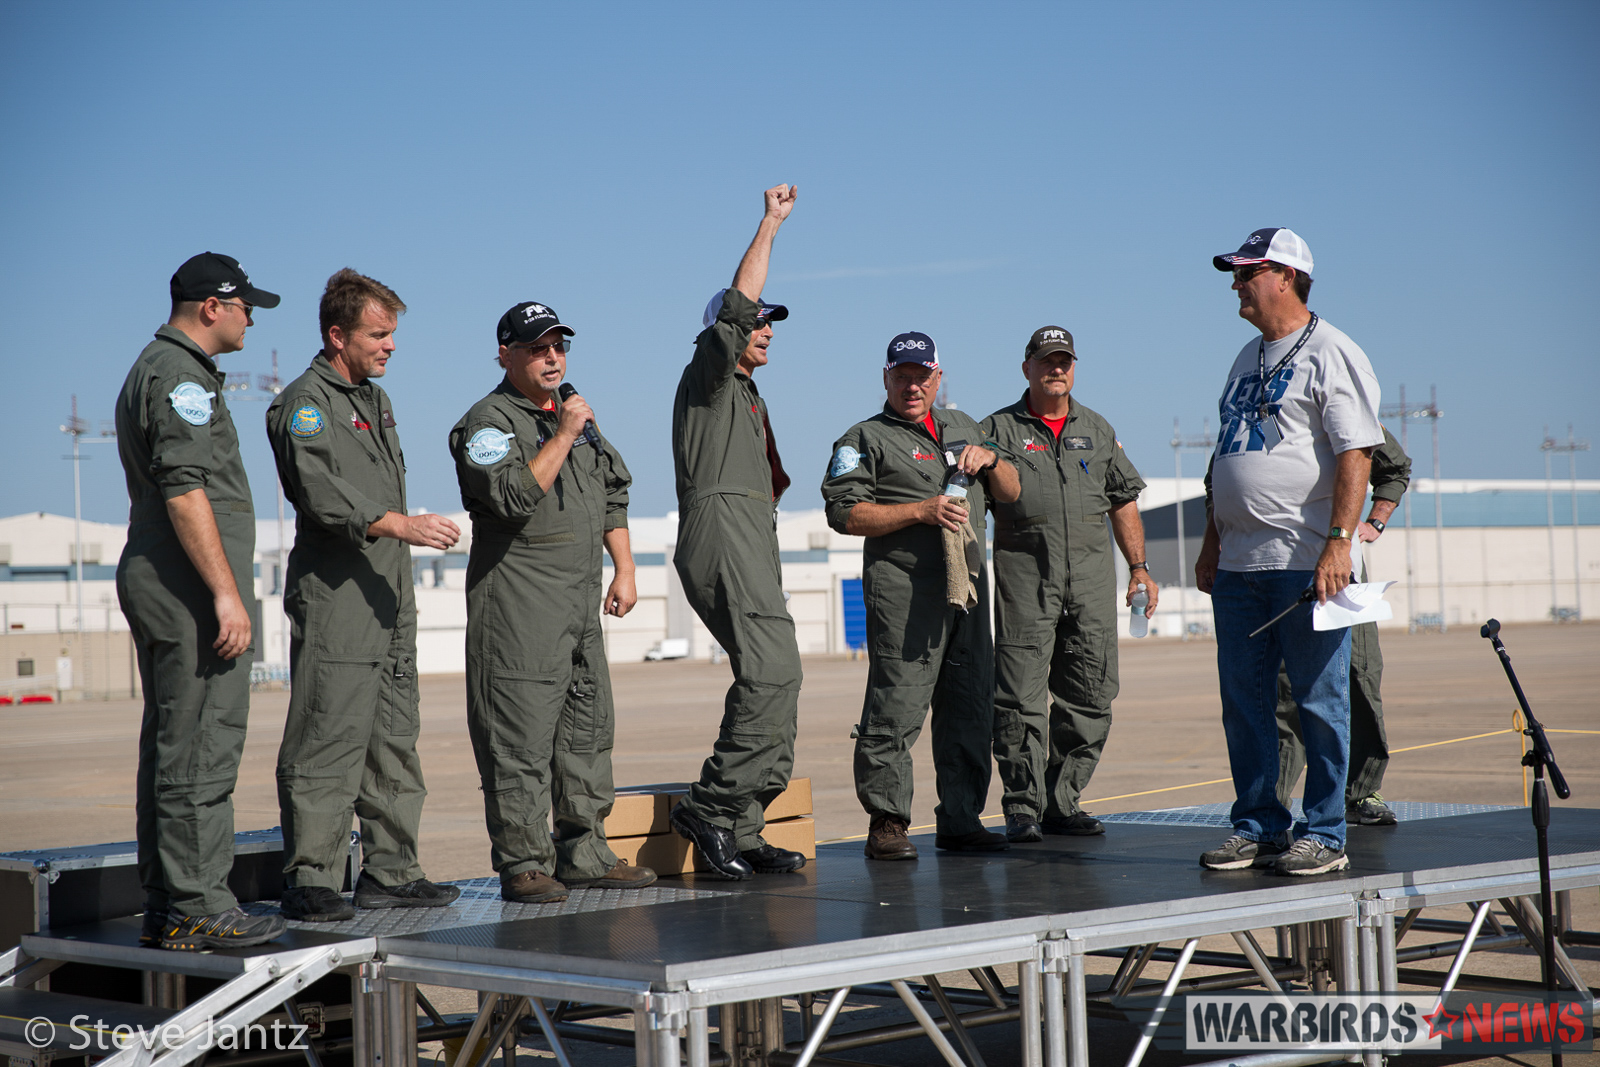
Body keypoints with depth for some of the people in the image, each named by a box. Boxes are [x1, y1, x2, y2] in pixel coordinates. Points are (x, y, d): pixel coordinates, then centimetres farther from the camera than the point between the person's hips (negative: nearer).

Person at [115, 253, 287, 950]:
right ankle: (198, 908, -7)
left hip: (150, 580, 11)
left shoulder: (150, 369, 22)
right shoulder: (181, 376, -12)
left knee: (169, 748, 12)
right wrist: (226, 592, -22)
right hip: (190, 587, -11)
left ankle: (163, 907, 16)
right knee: (201, 751, -9)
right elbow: (185, 491, -22)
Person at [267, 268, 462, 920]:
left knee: (394, 744, 9)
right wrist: (398, 524, -31)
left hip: (388, 602, 9)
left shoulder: (374, 399, 21)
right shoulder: (306, 402, -7)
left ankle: (389, 872, 15)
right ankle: (309, 879, -5)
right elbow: (322, 492, -22)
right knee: (327, 742, -9)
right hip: (334, 602, -9)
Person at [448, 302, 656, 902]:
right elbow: (514, 498, -21)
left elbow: (614, 493, 24)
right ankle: (522, 864, -4)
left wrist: (624, 570, 15)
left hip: (582, 602, 8)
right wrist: (562, 437, -19)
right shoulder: (488, 422, -6)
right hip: (518, 605, -8)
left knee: (588, 733, 10)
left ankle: (584, 854, 16)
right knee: (521, 740, -8)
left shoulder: (578, 416, 19)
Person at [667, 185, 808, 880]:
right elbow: (735, 307, -12)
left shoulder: (748, 396, 30)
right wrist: (769, 226, -7)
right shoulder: (706, 374, 4)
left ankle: (737, 835, 4)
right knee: (772, 672, -23)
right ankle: (712, 807, -21)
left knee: (772, 679, 4)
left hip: (751, 542, 10)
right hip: (721, 530, -10)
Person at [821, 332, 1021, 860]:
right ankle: (886, 824, -4)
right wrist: (920, 510, -16)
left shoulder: (963, 426, 22)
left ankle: (960, 820, 14)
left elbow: (1011, 493, 24)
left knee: (970, 707, 6)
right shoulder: (867, 439, 3)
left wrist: (990, 459, 2)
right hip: (903, 591, -6)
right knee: (897, 708, -10)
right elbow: (844, 513, -9)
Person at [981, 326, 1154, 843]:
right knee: (1021, 694, -8)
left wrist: (1139, 566, 13)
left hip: (1092, 573, 4)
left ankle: (1062, 801, 13)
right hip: (1025, 573, -4)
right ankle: (1023, 807, -3)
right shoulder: (998, 430, 7)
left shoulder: (1097, 430, 18)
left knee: (1090, 695, 3)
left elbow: (1122, 500, 19)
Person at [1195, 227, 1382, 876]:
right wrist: (1212, 541, 19)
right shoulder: (1248, 359, 20)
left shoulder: (1332, 355, -6)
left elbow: (1357, 454, -14)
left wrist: (1338, 542, -22)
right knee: (1243, 703, 9)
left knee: (1319, 702, -3)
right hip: (1239, 563, 8)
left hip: (1305, 561, -8)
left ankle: (1324, 835, 4)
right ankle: (1259, 828, 17)